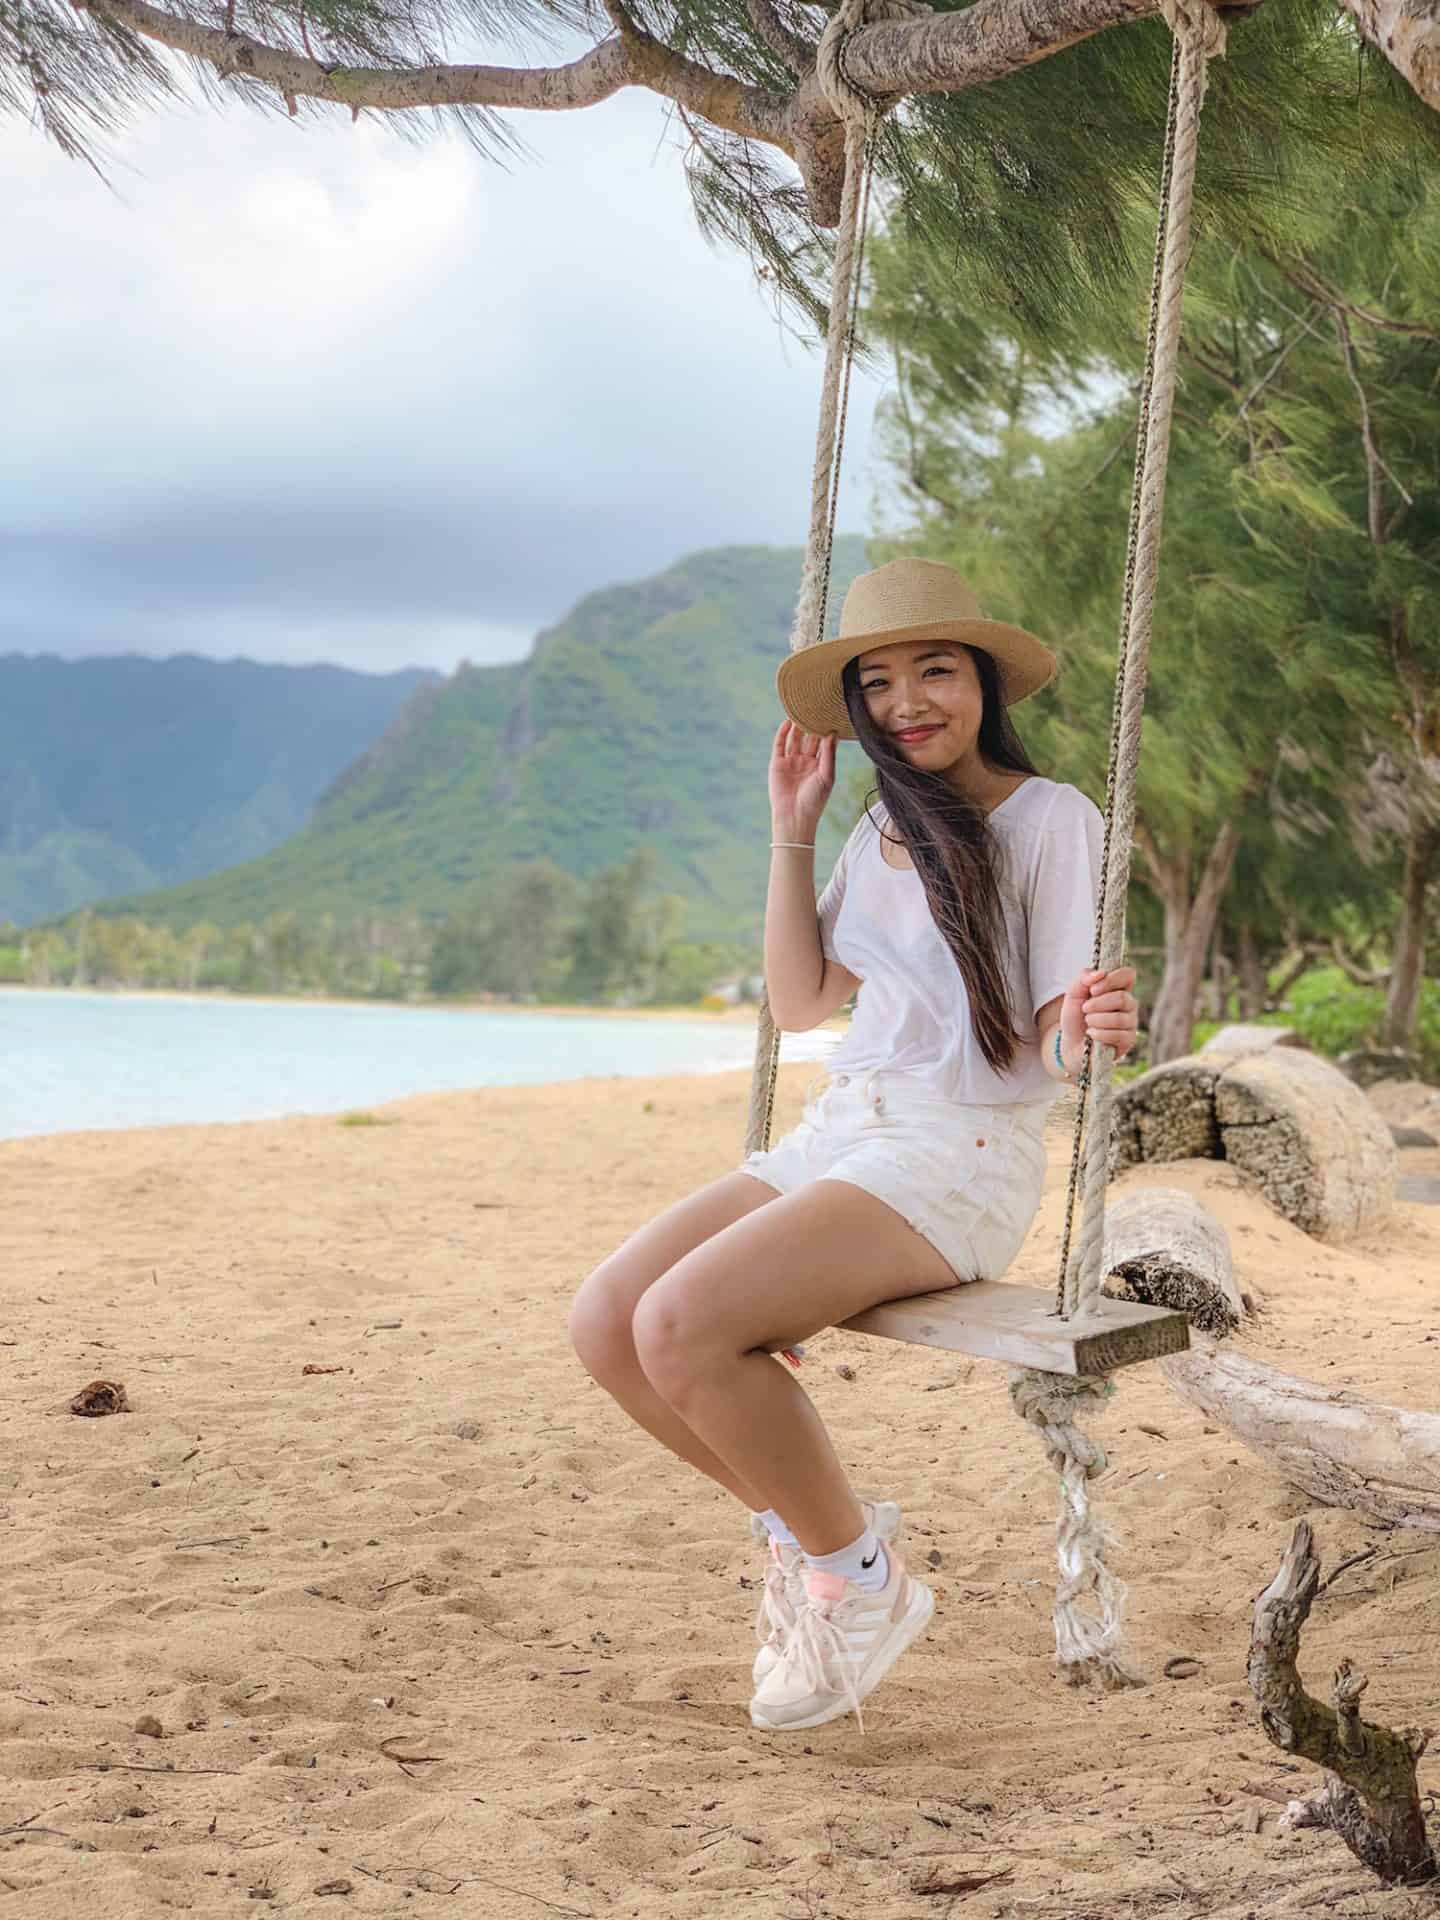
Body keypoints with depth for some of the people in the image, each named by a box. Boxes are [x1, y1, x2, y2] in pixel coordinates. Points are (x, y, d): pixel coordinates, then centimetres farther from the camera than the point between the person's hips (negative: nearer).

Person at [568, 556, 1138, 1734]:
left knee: (682, 1325, -26)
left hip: (961, 1161, -7)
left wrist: (1089, 1028, -34)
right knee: (606, 1320, -9)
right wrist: (793, 833, 9)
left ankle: (861, 1578, -5)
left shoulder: (1051, 821, -6)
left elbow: (1052, 1045, -10)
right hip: (839, 1137, 8)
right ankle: (800, 1526, 9)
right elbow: (800, 1003, 13)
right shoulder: (887, 828, 15)